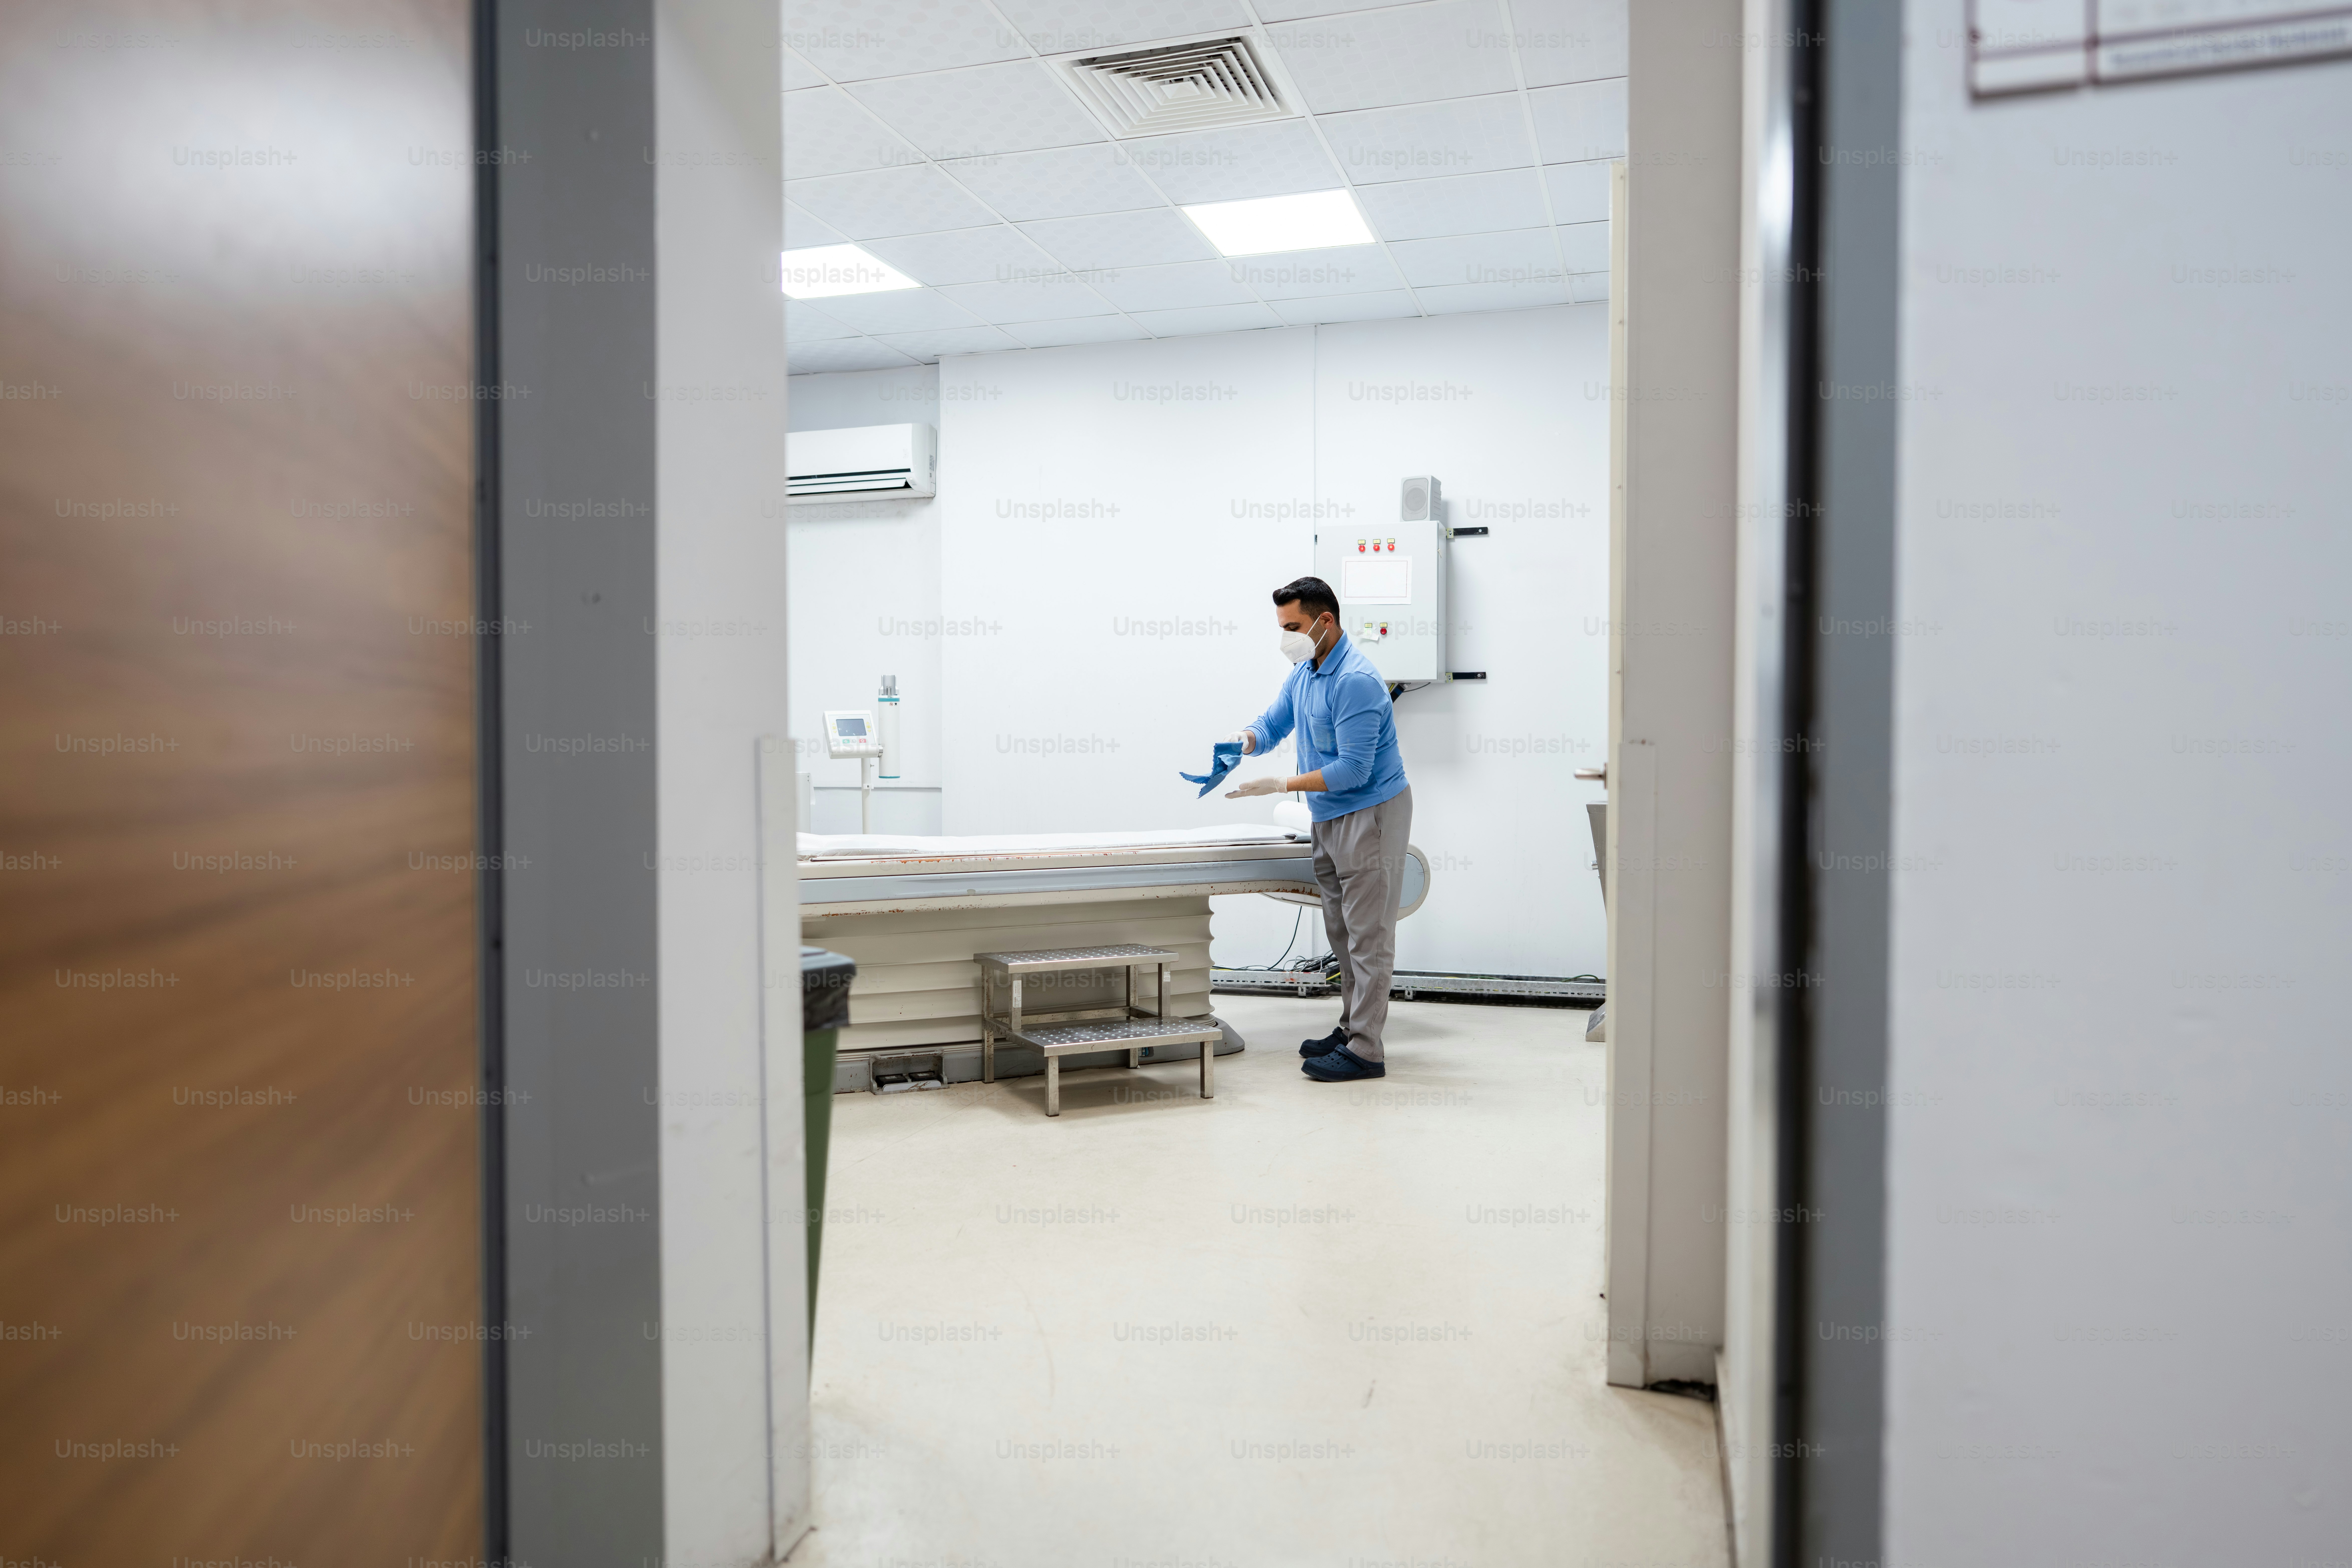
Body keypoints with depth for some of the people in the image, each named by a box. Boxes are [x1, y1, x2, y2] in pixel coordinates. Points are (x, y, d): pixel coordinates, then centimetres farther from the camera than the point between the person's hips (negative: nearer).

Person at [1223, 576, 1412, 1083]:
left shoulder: (1355, 681, -23)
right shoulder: (1305, 672, 8)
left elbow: (1352, 769, -25)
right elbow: (1274, 723, 14)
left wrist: (1282, 786, -26)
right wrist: (1246, 740, -9)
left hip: (1370, 815, -10)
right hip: (1331, 818, 10)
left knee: (1367, 935, -6)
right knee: (1343, 932, 16)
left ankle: (1365, 1050, -2)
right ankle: (1352, 1029, 26)